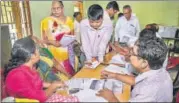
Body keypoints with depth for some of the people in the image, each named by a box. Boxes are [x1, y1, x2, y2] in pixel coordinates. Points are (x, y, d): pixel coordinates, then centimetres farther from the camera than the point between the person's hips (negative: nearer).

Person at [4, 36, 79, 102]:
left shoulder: (29, 67, -2)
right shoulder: (18, 75, -31)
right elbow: (38, 98, -27)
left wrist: (51, 84, 4)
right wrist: (54, 86, -14)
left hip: (40, 98, 9)